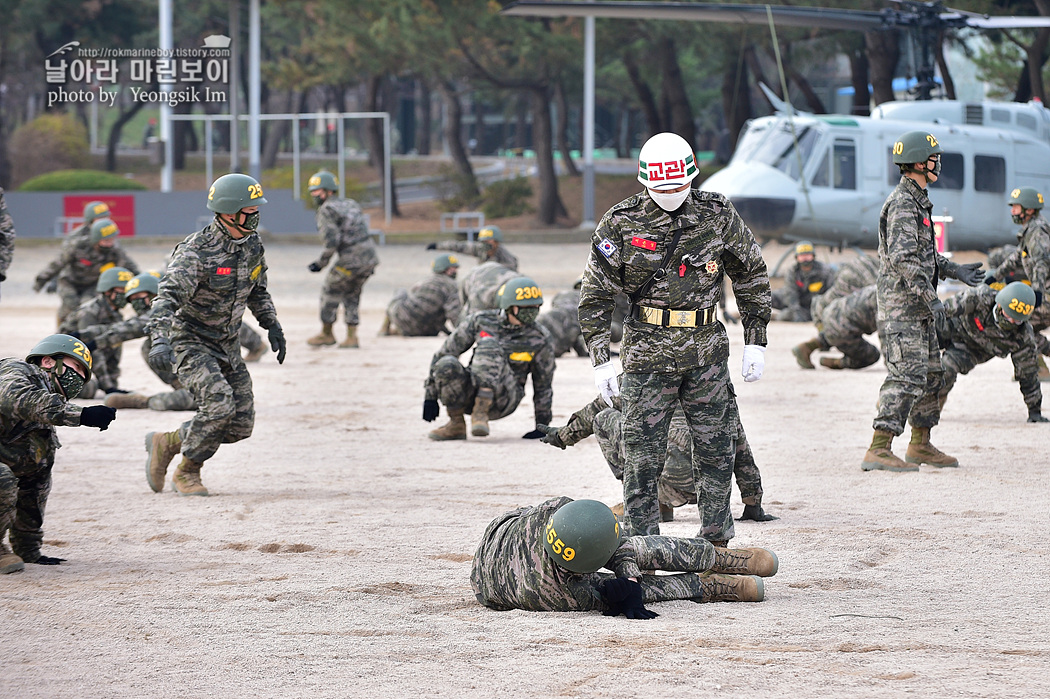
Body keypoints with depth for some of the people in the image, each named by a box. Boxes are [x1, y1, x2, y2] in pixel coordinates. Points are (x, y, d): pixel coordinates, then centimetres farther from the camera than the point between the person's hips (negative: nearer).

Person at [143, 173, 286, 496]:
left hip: (227, 345, 7)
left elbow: (257, 291, 20)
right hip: (191, 344, -7)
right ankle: (187, 472, -3)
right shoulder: (196, 252, -24)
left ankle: (165, 443, 20)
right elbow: (167, 298, -34)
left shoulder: (252, 246, 1)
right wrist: (159, 342, -49)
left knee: (241, 424, 1)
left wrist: (273, 326, 10)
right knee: (219, 405, -26)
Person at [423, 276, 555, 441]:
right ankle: (456, 424, -13)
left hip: (502, 400, -2)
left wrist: (542, 425, 9)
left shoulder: (539, 341, -2)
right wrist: (431, 395, 2)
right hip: (470, 395, 2)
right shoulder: (480, 321, -2)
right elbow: (446, 351, 3)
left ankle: (481, 413, -36)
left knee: (488, 345, -28)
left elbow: (544, 385, 9)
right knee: (447, 365, -31)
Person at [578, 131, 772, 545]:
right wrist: (600, 359, -7)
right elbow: (596, 296, -1)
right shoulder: (622, 224, -6)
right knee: (643, 456, -3)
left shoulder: (718, 216, 0)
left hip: (707, 352, 2)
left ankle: (716, 545, 16)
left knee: (716, 450, 5)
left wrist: (755, 342, 7)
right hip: (649, 352, -2)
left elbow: (751, 275, 11)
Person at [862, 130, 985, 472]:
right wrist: (931, 298, -25)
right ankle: (878, 451, -16)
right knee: (906, 376, -14)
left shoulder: (918, 201, 16)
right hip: (902, 306, -10)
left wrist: (955, 270, 23)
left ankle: (921, 445, 26)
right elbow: (903, 258, -26)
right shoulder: (902, 205, -18)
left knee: (930, 373, 16)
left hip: (918, 308, 10)